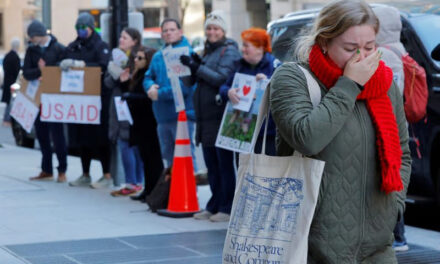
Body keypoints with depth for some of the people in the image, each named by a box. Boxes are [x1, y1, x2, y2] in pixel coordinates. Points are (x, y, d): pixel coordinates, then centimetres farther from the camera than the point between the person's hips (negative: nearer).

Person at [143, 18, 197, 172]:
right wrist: (151, 87, -6)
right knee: (168, 156, 17)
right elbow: (148, 77, 18)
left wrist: (160, 94, -15)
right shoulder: (158, 56, 15)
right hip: (162, 115, 8)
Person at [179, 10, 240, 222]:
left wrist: (197, 67, -19)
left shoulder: (229, 51, -5)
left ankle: (227, 208, 2)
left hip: (221, 117, -8)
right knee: (211, 164, 11)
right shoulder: (207, 51, 18)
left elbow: (222, 78, -16)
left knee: (224, 163, -3)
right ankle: (214, 206, 19)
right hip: (206, 117, 8)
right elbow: (199, 80, 21)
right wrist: (194, 66, 2)